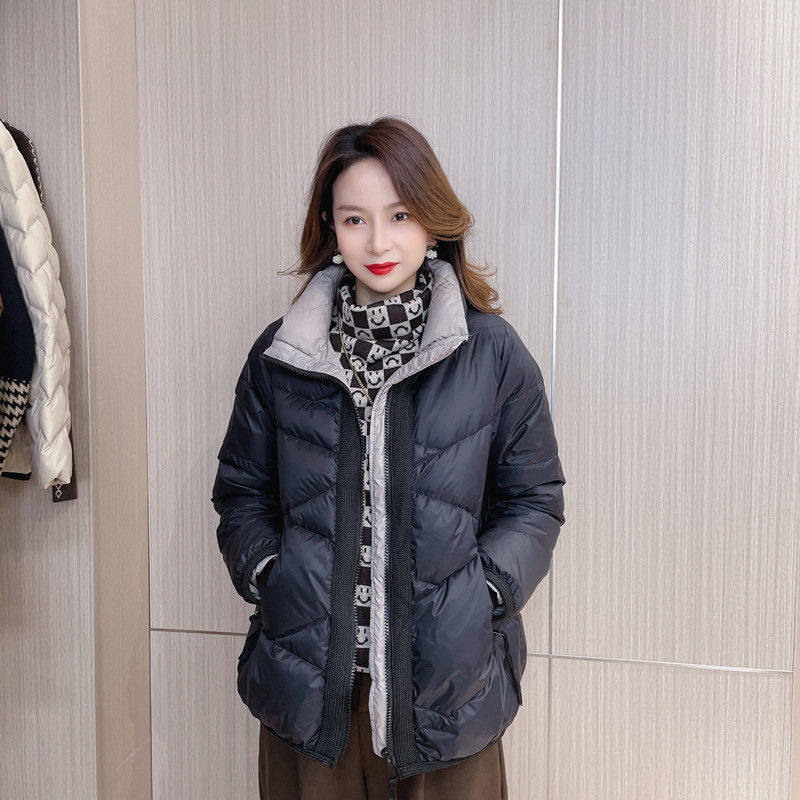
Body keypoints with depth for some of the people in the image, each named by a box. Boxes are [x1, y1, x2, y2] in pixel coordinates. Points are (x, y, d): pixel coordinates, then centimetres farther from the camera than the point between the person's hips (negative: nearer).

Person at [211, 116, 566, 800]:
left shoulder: (493, 352, -3)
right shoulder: (281, 355, 2)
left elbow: (534, 501, 1)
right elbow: (242, 489, 10)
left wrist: (476, 597, -12)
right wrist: (267, 576, -6)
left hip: (447, 680, -1)